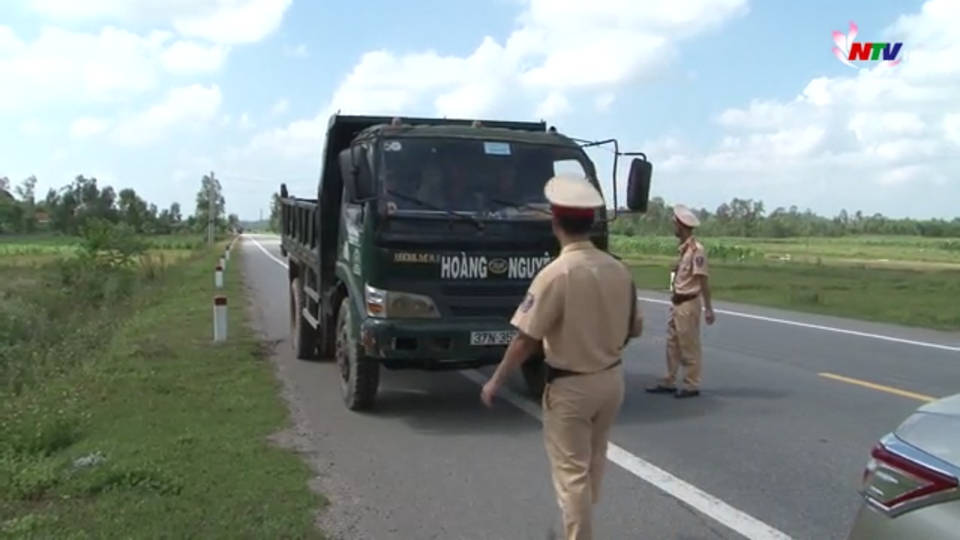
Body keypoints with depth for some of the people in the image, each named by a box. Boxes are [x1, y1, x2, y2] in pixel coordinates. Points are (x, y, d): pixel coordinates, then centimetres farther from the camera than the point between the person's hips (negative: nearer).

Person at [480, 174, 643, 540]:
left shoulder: (556, 273, -22)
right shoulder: (618, 269, -3)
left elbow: (526, 339, -19)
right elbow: (635, 328, 7)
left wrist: (495, 382, -7)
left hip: (571, 386, -7)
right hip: (611, 379, 7)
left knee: (571, 472, 6)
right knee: (592, 463, 25)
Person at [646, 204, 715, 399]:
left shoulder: (696, 249, -17)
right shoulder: (684, 248, 10)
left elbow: (703, 280, -19)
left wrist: (708, 308, -19)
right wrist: (674, 300, 18)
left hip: (688, 304, -9)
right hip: (677, 303, 9)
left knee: (689, 346, 1)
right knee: (672, 344, 14)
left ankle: (691, 385, 11)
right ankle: (669, 382, 24)